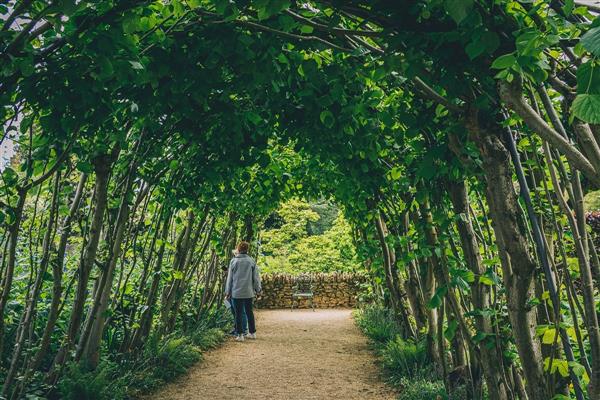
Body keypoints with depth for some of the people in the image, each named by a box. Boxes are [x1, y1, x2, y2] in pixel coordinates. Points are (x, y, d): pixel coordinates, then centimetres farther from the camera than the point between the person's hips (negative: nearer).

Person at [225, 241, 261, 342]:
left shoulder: (234, 261, -5)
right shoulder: (251, 261, -1)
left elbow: (230, 277, -1)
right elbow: (256, 277, 3)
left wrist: (228, 291, 7)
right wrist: (258, 289, 14)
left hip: (236, 292, -2)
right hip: (249, 292, 2)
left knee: (238, 314, 5)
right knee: (249, 312, 15)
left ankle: (240, 334, 6)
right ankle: (252, 332, 23)